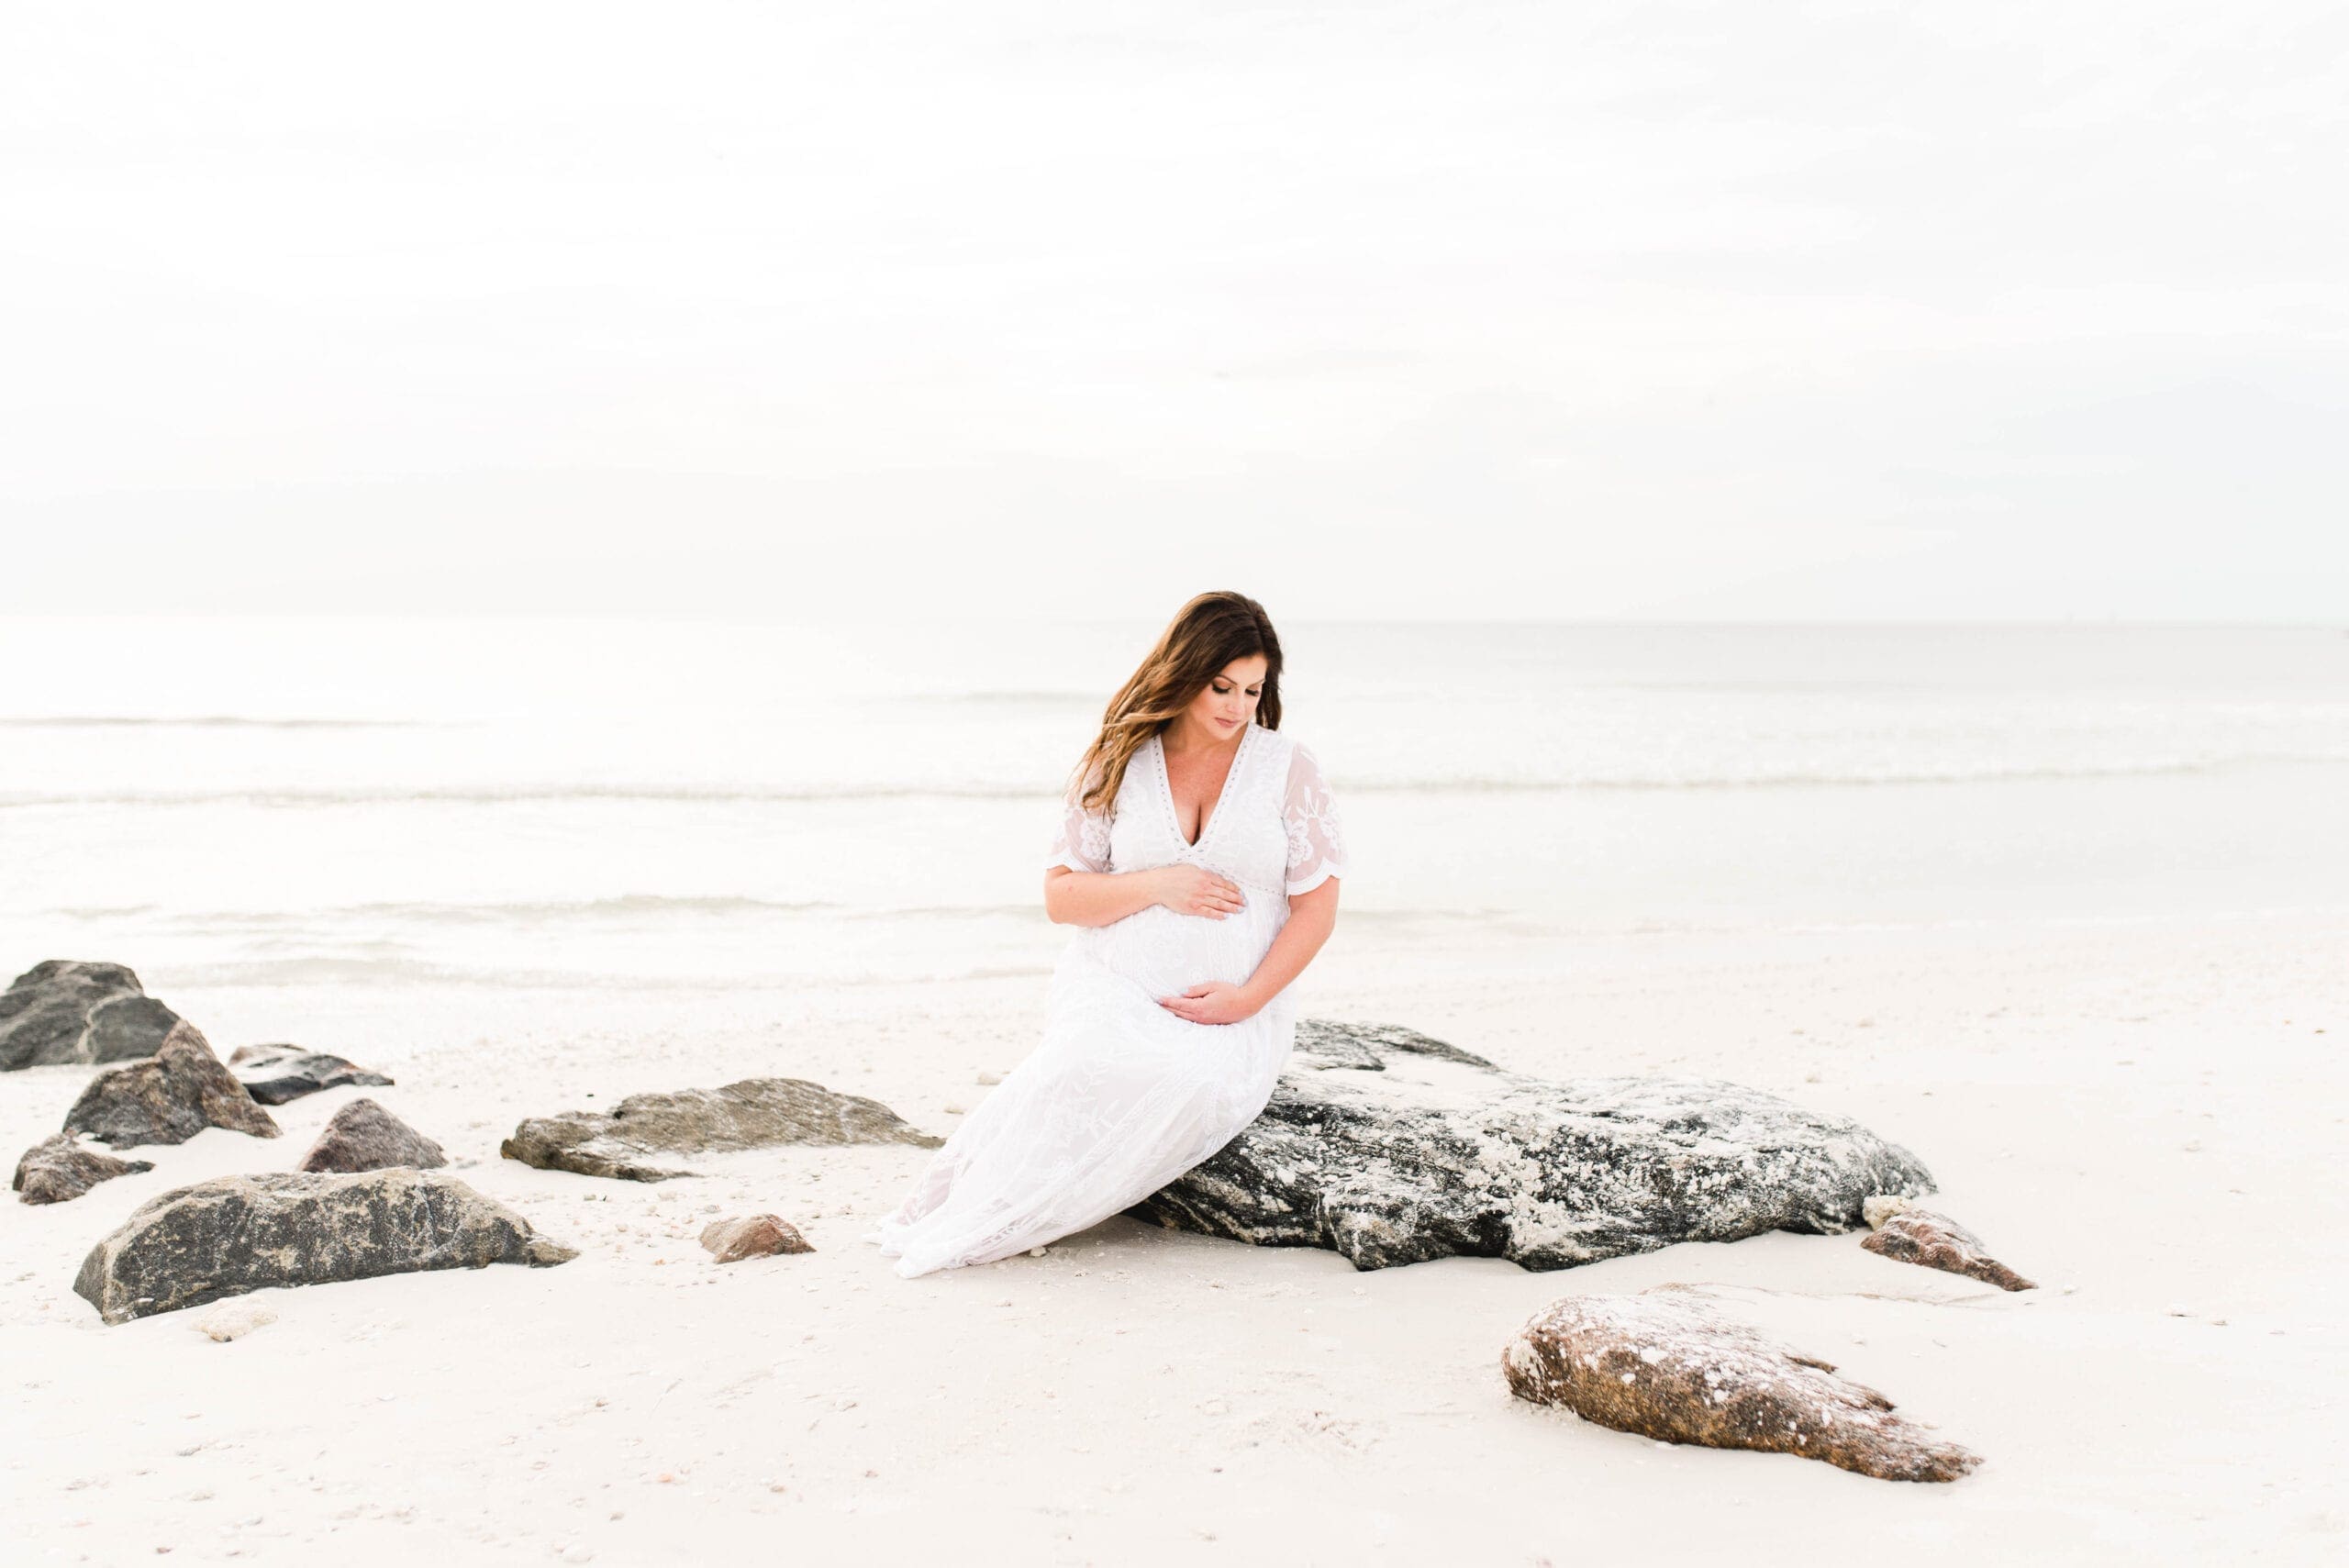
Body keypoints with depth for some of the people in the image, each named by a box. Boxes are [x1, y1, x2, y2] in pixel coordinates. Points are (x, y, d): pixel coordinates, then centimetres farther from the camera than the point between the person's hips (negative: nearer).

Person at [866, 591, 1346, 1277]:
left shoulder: (1289, 768, 3)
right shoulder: (1119, 765, 6)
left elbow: (1316, 906, 2)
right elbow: (1061, 896, 6)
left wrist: (1248, 998, -12)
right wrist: (1157, 886, -11)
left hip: (1233, 1012, 0)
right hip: (1115, 987, 0)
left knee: (1202, 1081, -36)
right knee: (1099, 1054, -37)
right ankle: (957, 1194, -23)